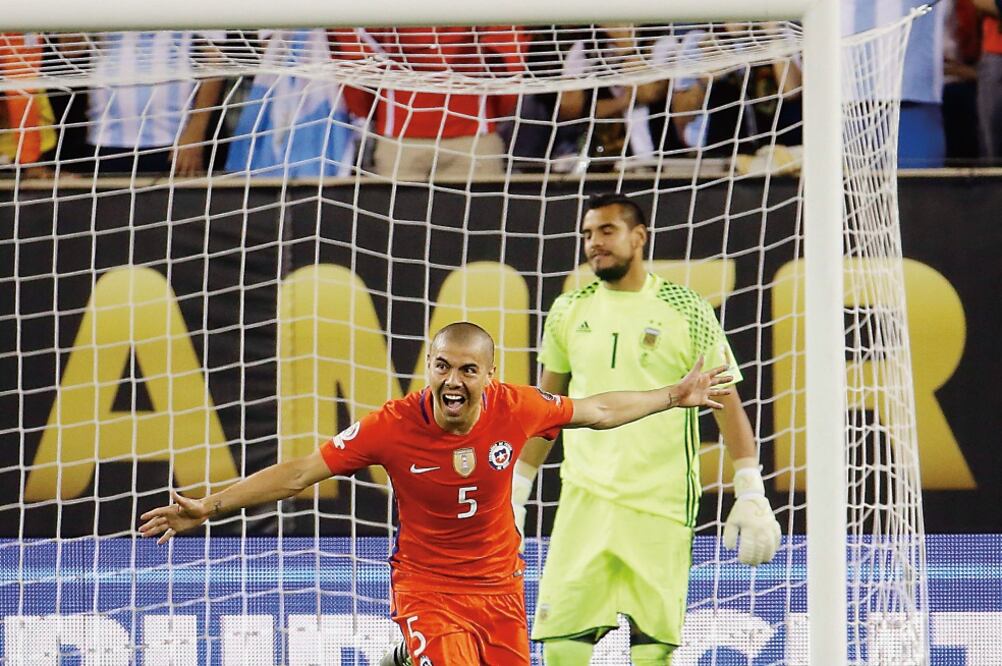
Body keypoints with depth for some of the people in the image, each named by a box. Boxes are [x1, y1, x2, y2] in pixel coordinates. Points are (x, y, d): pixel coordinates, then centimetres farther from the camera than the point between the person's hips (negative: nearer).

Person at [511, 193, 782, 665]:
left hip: (661, 506, -3)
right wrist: (515, 495, 17)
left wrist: (751, 496, -7)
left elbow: (727, 403, 1)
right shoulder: (569, 312, 10)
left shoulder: (686, 312, 0)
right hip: (584, 499, 3)